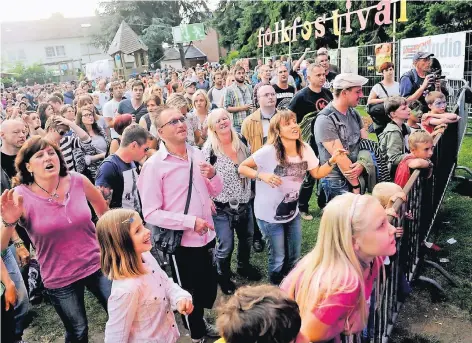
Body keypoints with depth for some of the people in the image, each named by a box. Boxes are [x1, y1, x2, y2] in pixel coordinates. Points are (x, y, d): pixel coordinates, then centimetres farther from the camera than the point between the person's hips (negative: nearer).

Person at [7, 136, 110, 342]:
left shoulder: (78, 181, -11)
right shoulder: (20, 196, -16)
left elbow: (103, 210, 9)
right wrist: (8, 222, -35)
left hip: (96, 265, 2)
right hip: (60, 279, -1)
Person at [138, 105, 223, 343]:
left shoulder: (197, 154, 2)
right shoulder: (154, 165, -16)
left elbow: (215, 191, 11)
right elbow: (151, 213, -19)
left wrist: (213, 175, -11)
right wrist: (191, 221, -24)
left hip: (207, 236, 6)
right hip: (181, 242, -6)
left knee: (209, 288, 23)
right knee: (191, 294, 15)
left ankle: (201, 323, 52)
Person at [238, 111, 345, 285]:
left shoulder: (305, 149, -7)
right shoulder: (268, 152, -24)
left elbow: (317, 173, 4)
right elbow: (242, 167, -17)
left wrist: (332, 160, -13)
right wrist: (262, 175, -33)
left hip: (292, 212, 6)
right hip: (270, 215, -6)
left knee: (294, 257, 22)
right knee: (278, 260, 9)